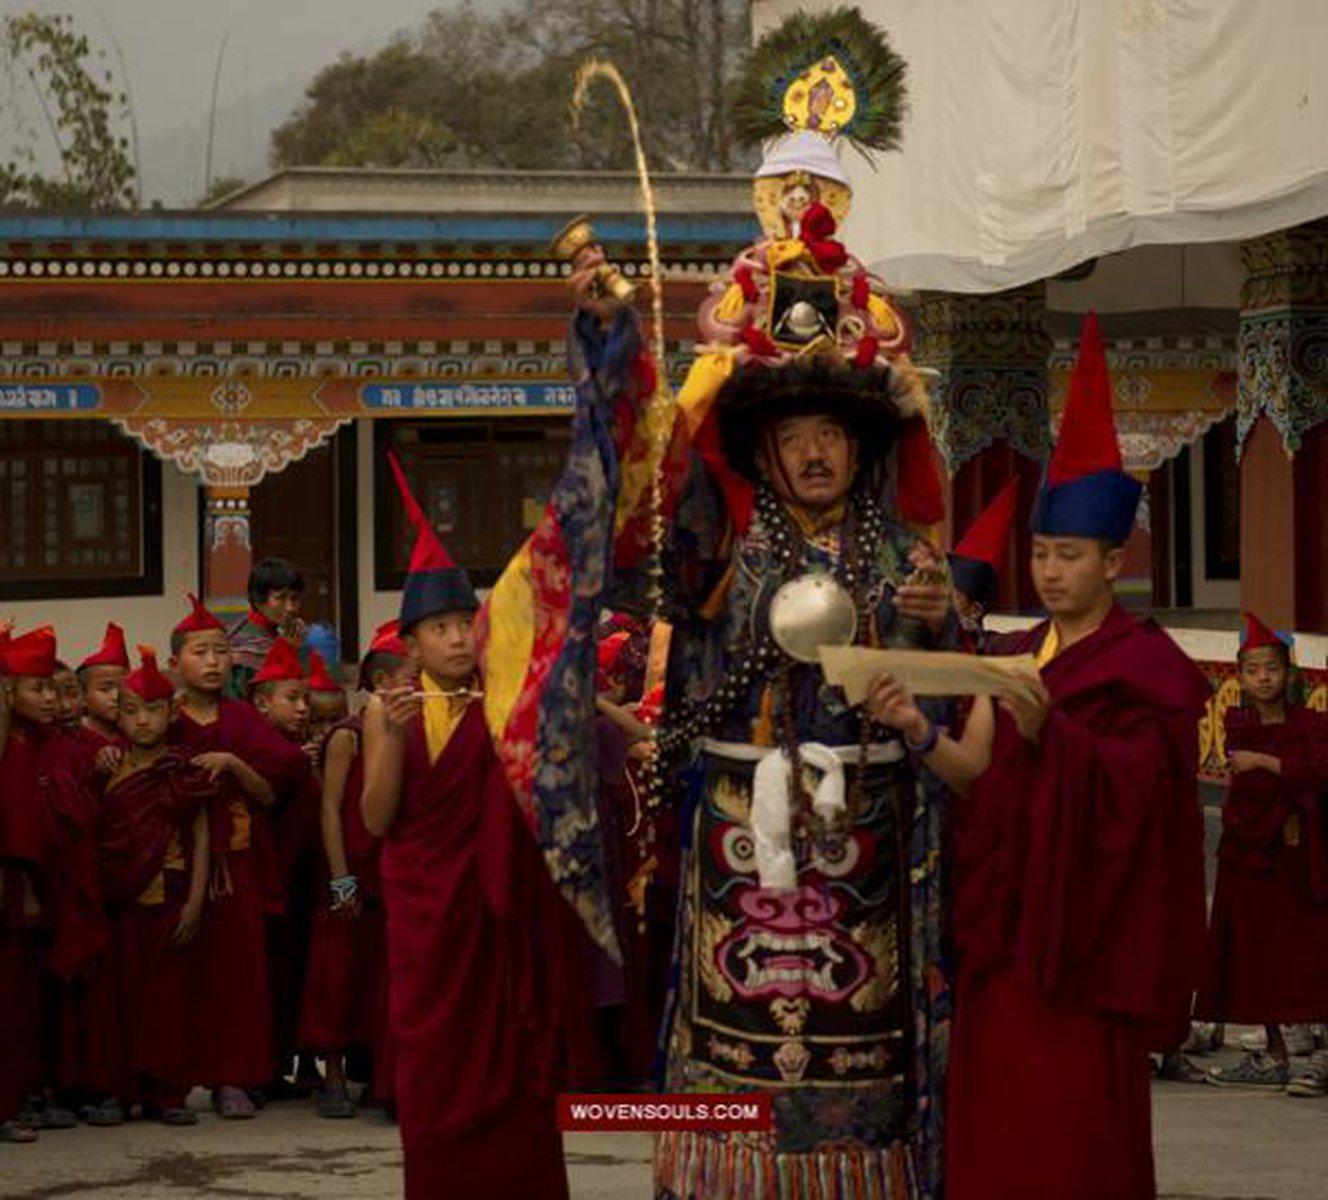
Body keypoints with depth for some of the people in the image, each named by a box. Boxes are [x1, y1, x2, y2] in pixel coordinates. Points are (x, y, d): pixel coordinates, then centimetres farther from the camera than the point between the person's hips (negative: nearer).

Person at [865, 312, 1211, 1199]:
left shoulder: (1147, 665, -4)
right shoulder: (1012, 656, 13)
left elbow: (1131, 790, -17)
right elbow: (976, 772, 2)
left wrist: (1045, 730, -33)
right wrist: (919, 733, -18)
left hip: (1087, 916, -6)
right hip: (1006, 905, 6)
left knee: (1076, 1112, -6)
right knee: (998, 1109, 6)